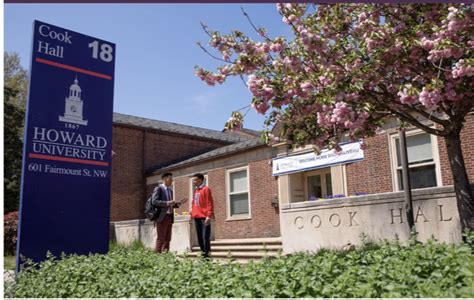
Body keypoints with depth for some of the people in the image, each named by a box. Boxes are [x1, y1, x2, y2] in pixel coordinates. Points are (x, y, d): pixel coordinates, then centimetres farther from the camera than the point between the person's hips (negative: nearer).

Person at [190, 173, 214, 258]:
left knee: (205, 237, -8)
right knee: (199, 237, 9)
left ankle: (207, 255, -5)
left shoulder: (206, 189, -5)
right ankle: (203, 253, 15)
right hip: (196, 217, 8)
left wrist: (209, 216, -17)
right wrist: (191, 214, 14)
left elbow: (209, 203, -11)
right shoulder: (195, 191, 19)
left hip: (204, 217, -8)